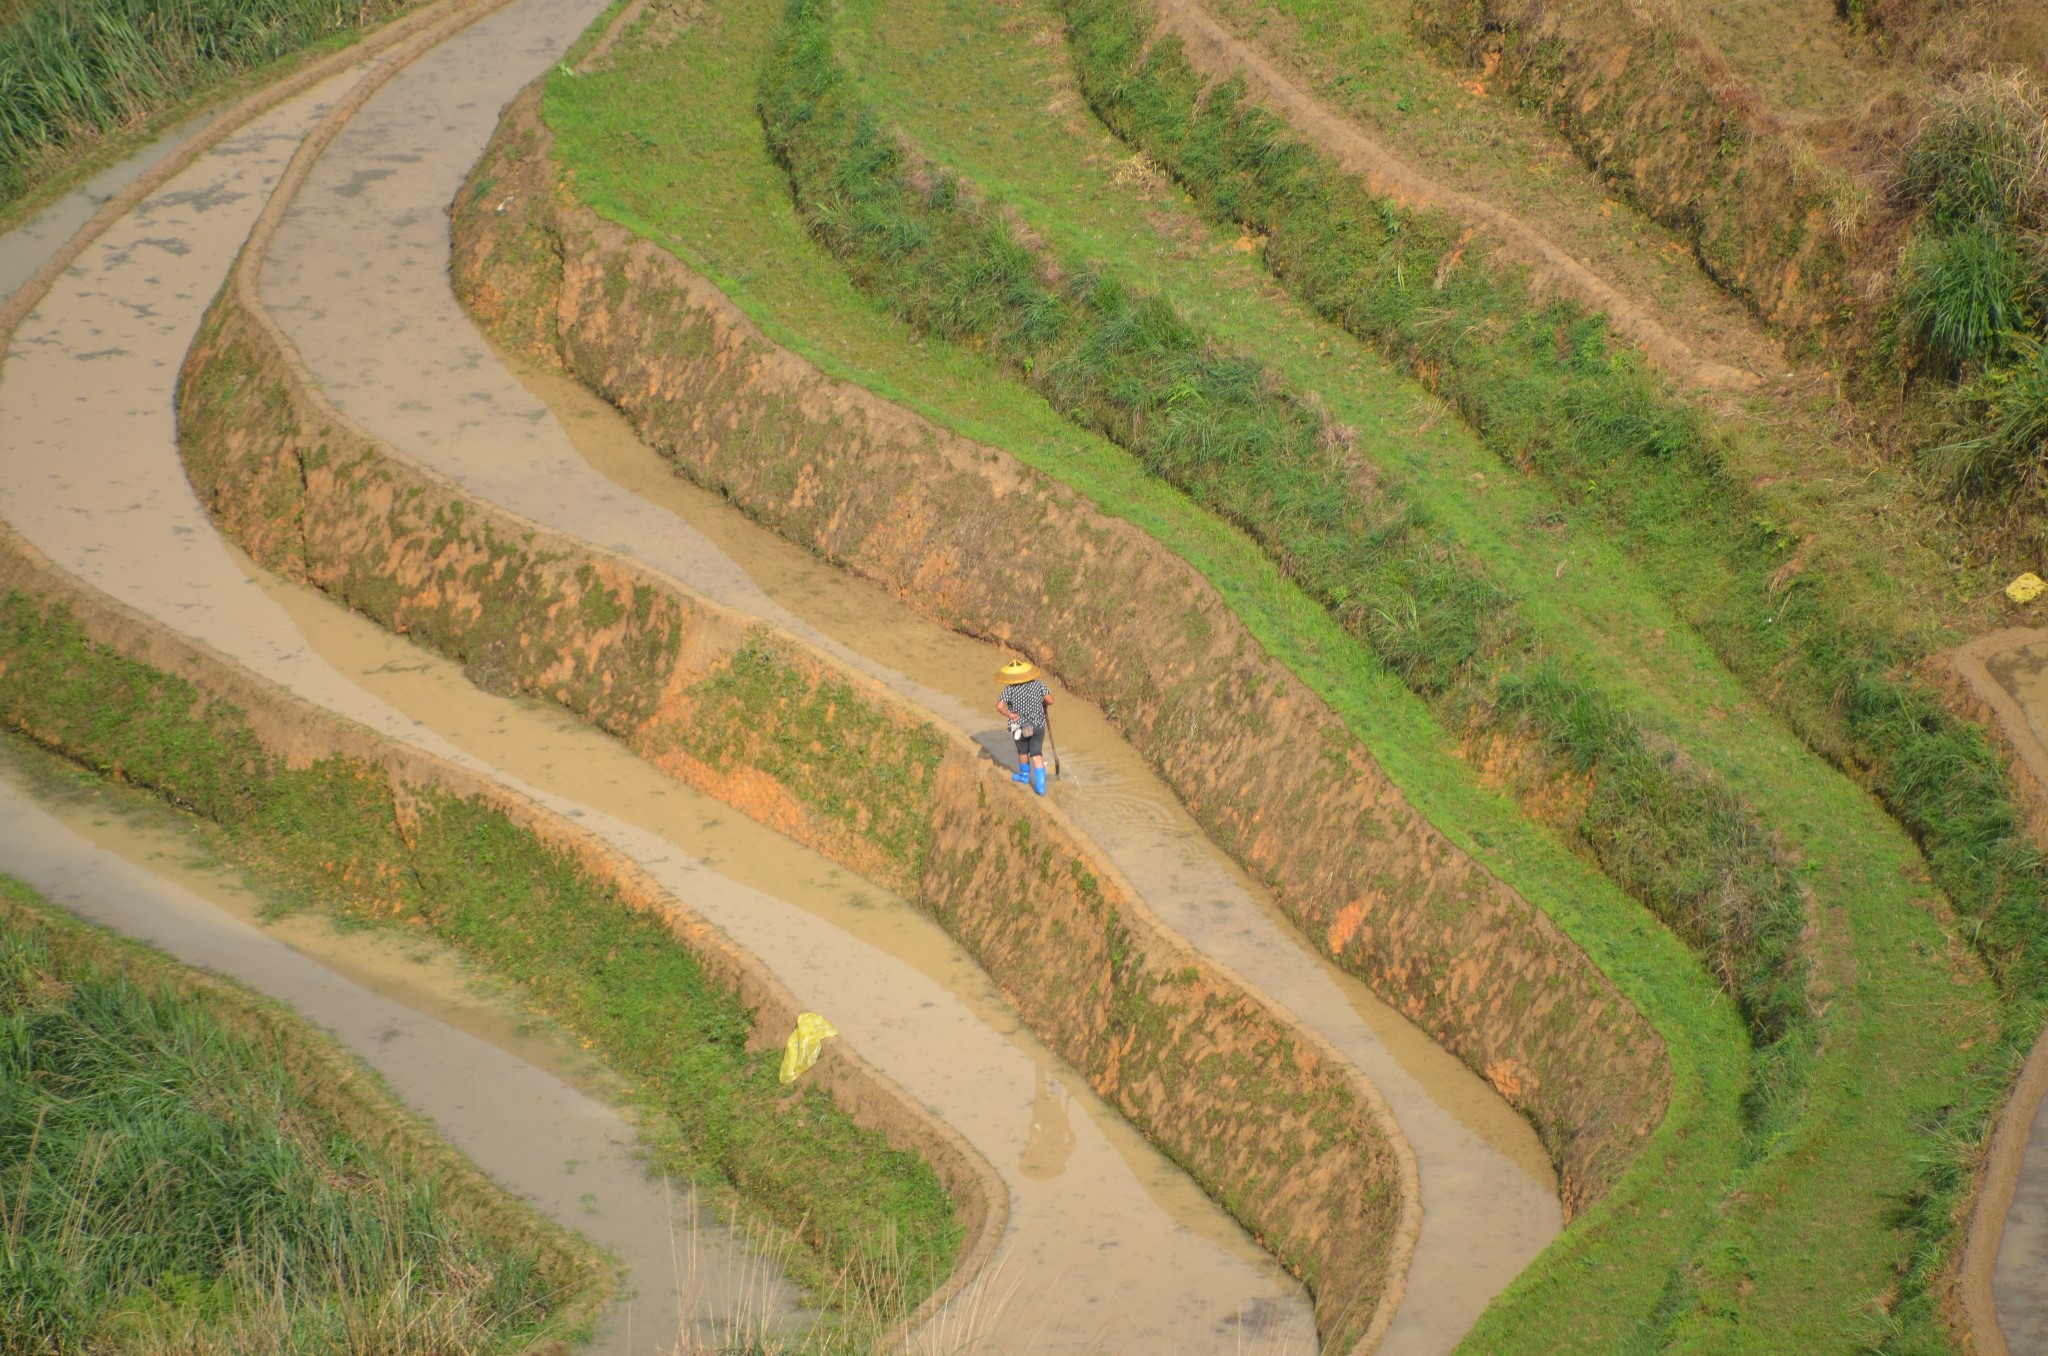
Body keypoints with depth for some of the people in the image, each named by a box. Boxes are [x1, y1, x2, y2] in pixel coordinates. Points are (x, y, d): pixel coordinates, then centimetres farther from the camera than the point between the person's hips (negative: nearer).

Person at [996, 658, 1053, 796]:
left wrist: (1009, 715, -13)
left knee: (1022, 751, 24)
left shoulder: (1010, 689, -18)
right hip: (1038, 726, 1)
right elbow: (1050, 700, -12)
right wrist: (1043, 704, 9)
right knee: (1037, 755, 8)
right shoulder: (1037, 684, -11)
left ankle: (1025, 775, 46)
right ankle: (1040, 786, 2)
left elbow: (999, 706, -28)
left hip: (1020, 726, -1)